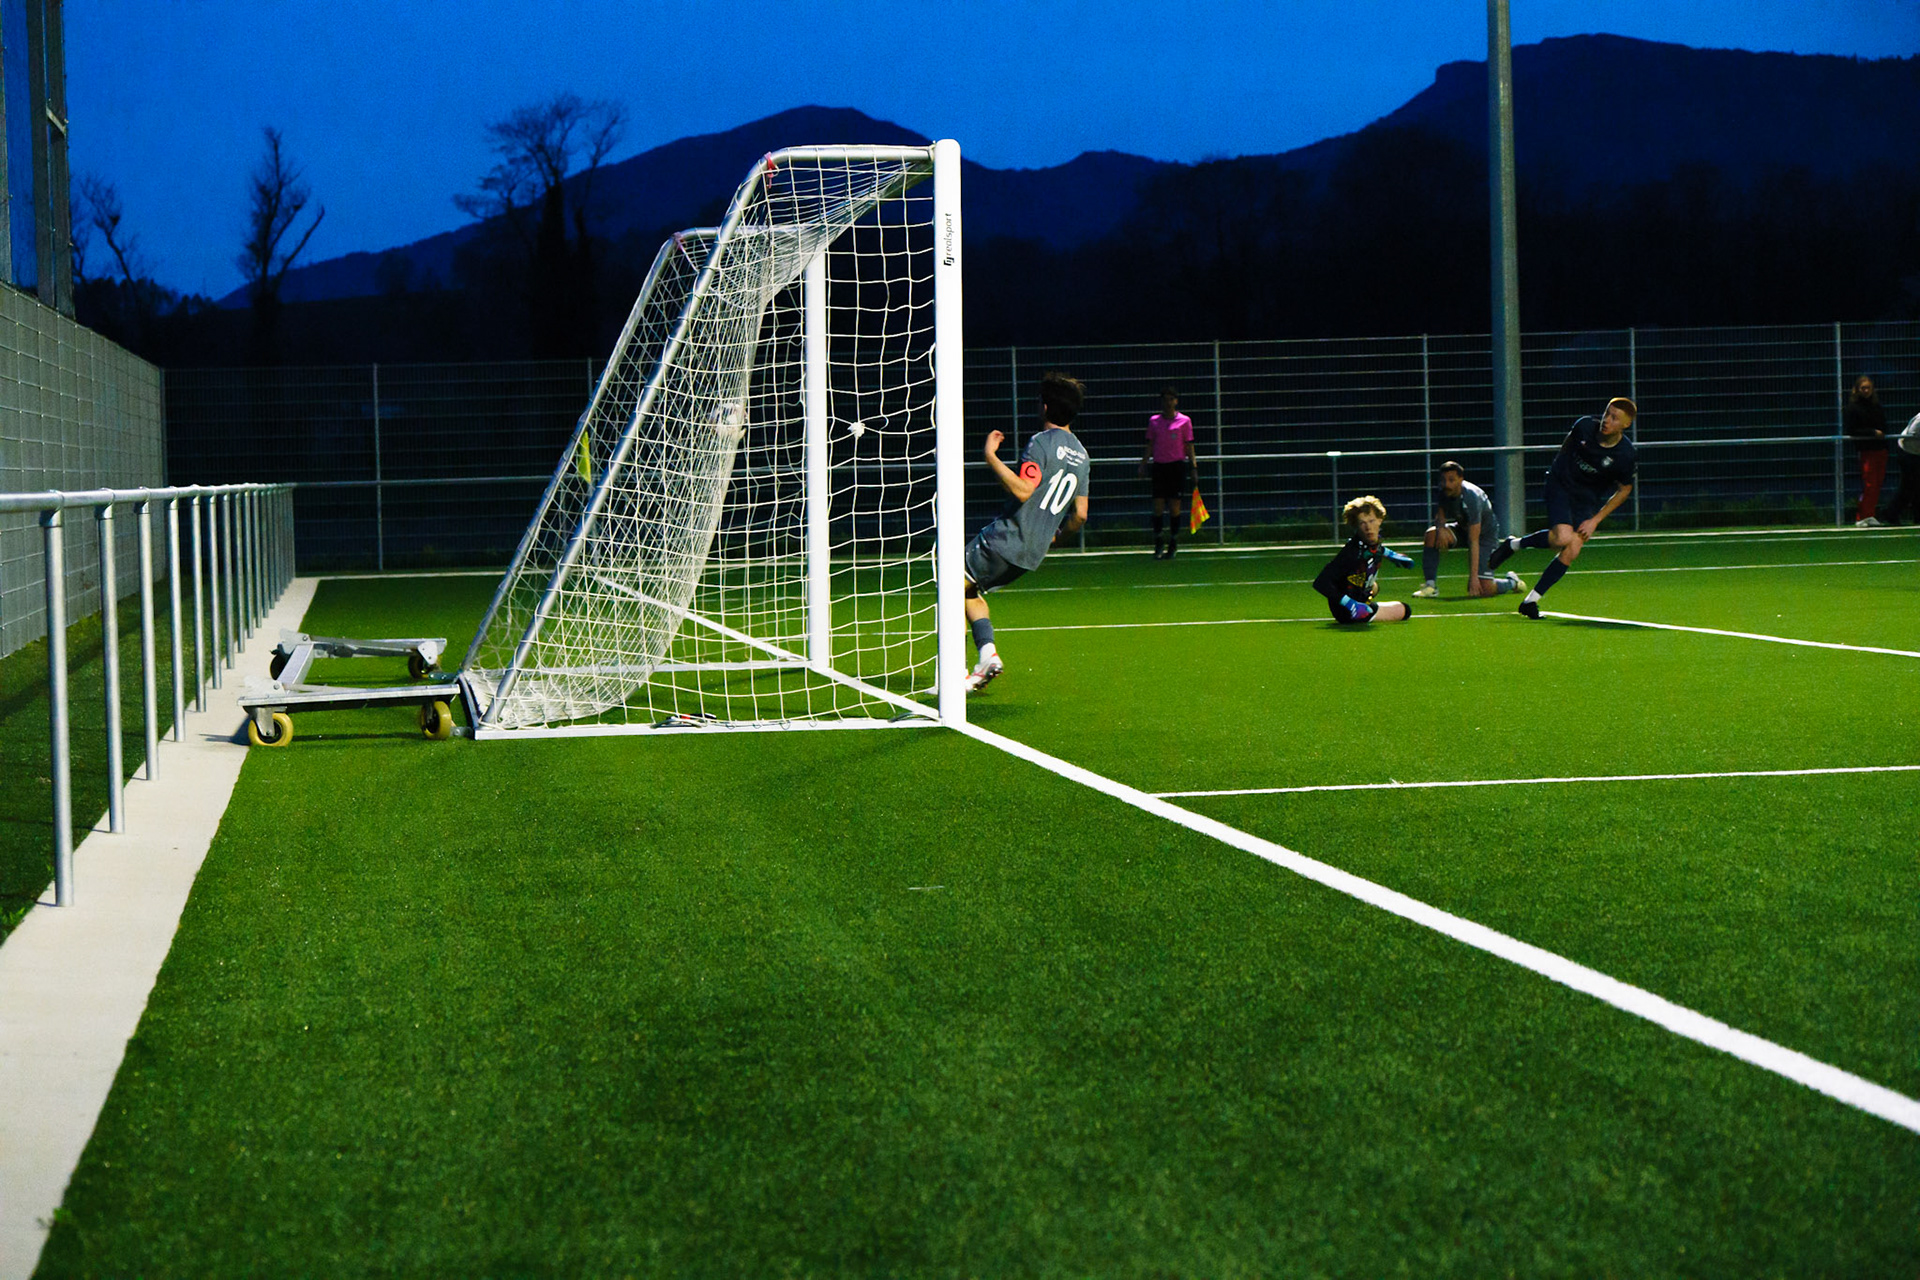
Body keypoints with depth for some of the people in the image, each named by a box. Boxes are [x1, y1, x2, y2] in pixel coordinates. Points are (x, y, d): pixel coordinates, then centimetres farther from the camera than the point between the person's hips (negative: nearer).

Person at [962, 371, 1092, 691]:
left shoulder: (1043, 442, -13)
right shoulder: (1080, 455, 12)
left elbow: (1022, 490, -26)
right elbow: (1080, 515, 16)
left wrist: (991, 457, -18)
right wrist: (1052, 535, 32)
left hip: (1006, 540, -8)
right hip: (1033, 553, 8)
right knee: (969, 592, 21)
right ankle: (987, 655, 7)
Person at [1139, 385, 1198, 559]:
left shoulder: (1184, 420, 2)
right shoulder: (1154, 421, 8)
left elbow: (1189, 446, 3)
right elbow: (1150, 445, 12)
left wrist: (1193, 468, -2)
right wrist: (1143, 464, 4)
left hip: (1177, 465, -2)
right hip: (1159, 466, 2)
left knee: (1174, 507, -3)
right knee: (1158, 507, -2)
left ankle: (1173, 545, 6)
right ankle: (1158, 546, 6)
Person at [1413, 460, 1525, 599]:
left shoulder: (1471, 498, -36)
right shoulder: (1445, 491, -16)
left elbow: (1474, 541, -36)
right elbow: (1440, 514, 2)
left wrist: (1473, 576, -38)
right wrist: (1441, 527, -25)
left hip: (1485, 534, -6)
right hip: (1463, 527, 6)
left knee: (1485, 589, -15)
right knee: (1431, 534, -24)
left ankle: (1512, 582, 20)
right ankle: (1430, 586, -17)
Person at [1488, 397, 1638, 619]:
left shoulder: (1624, 454, -16)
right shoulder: (1585, 426, -15)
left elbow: (1624, 489, -2)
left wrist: (1595, 520, -5)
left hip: (1587, 500, 2)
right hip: (1560, 484, -2)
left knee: (1571, 553, -12)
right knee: (1563, 537, -26)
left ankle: (1532, 600, 1)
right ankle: (1513, 544, -1)